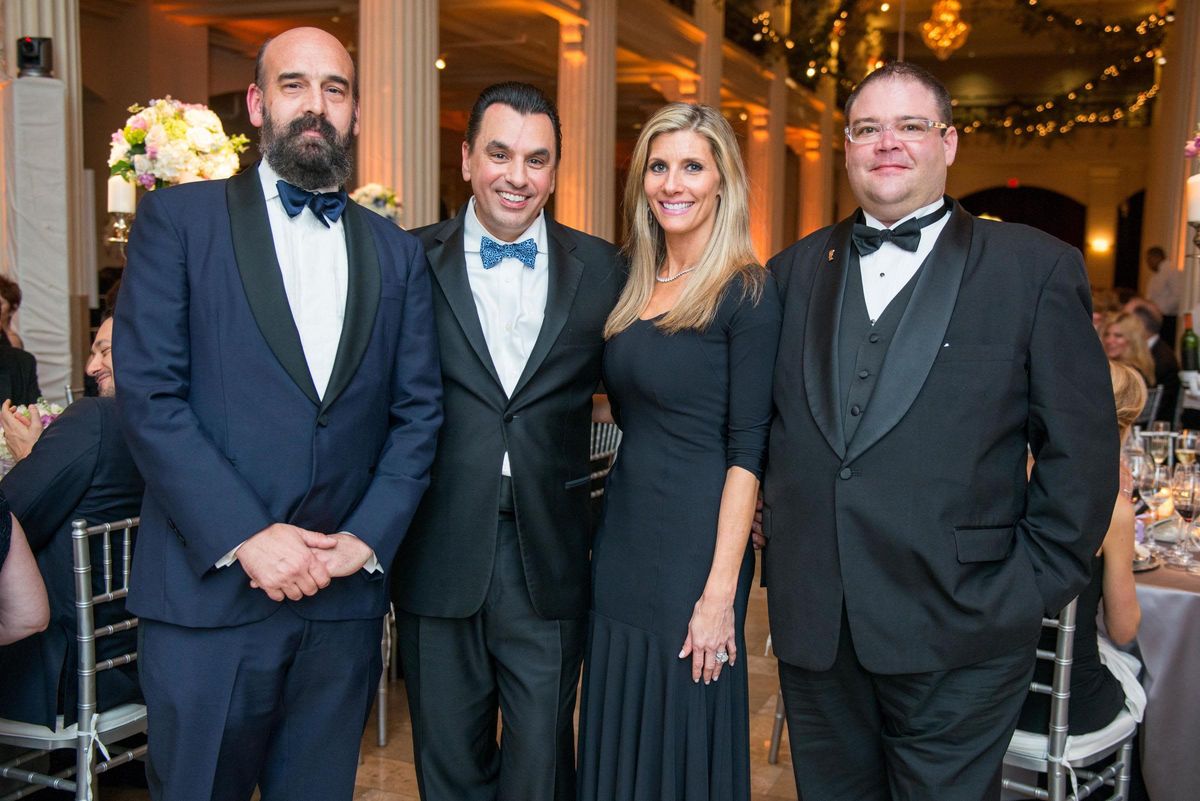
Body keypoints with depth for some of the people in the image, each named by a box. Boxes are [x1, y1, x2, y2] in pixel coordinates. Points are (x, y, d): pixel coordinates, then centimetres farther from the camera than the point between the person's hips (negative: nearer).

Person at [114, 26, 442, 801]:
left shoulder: (396, 253, 11)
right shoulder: (179, 219, 0)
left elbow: (418, 411, 7)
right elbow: (149, 396, -8)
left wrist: (367, 539, -5)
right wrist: (246, 538, -14)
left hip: (345, 595, 3)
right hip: (210, 587, -3)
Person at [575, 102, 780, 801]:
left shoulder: (746, 291, -10)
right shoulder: (635, 285, 10)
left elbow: (747, 449, -14)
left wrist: (720, 591, -18)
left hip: (695, 549, -6)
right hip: (623, 540, 6)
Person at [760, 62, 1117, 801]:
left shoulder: (1036, 269, -2)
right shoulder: (795, 271, 9)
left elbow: (1082, 448, -3)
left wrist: (1039, 585, -5)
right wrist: (772, 517, 5)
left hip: (959, 634, -3)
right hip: (811, 624, 4)